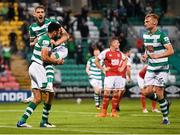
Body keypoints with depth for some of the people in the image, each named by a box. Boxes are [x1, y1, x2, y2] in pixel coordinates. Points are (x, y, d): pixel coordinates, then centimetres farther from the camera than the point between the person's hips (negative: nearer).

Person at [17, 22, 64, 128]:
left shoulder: (45, 38, 18)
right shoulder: (46, 40, -13)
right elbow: (44, 57, -20)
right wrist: (57, 61, -7)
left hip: (34, 68, 10)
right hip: (38, 67, -10)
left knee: (38, 98, 6)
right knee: (49, 93, -6)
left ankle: (22, 121, 3)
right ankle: (44, 122, -4)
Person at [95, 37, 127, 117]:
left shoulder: (119, 53, 9)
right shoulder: (106, 52, -6)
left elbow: (124, 60, 28)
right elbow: (96, 61, -3)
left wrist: (122, 68, 12)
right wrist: (103, 69, -7)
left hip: (118, 75, 5)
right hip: (109, 75, -5)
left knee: (116, 93, 3)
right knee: (107, 93, -8)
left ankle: (114, 111, 10)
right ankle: (104, 112, -2)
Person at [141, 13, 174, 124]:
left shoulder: (161, 35, -15)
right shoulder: (145, 35, 7)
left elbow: (171, 51, -18)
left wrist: (158, 56, -27)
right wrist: (145, 56, 2)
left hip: (162, 68, -7)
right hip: (151, 68, 7)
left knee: (158, 92, -8)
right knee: (147, 92, -3)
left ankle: (165, 117, 8)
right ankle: (165, 103, 24)